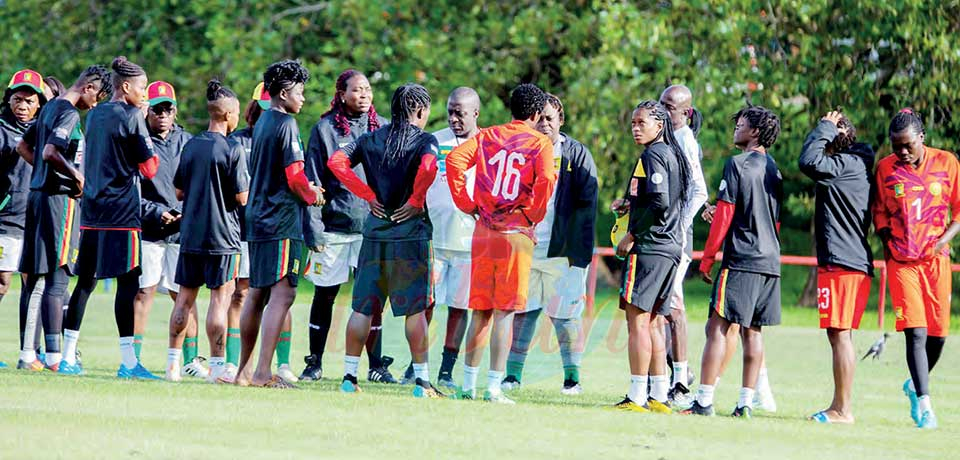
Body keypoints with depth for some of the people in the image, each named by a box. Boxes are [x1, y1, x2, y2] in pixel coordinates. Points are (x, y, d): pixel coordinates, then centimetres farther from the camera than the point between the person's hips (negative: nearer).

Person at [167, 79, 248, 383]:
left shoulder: (191, 146, 7)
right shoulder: (232, 149, -11)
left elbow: (179, 192, 13)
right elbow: (242, 198, -10)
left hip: (190, 233, 5)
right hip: (222, 236, -5)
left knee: (185, 297, 10)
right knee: (220, 298, -3)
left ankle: (173, 362, 12)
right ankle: (217, 366, -5)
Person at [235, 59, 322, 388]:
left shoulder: (263, 122, 16)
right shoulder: (286, 124, -11)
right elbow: (295, 176, -16)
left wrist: (303, 189, 14)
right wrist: (312, 196, 2)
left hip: (258, 217, 10)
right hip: (281, 220, -10)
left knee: (258, 293, 14)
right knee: (283, 293, -12)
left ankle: (245, 370, 19)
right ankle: (263, 372, -18)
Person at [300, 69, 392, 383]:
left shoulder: (383, 128, 6)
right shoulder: (325, 129, 0)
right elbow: (312, 182, -2)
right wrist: (313, 227, -8)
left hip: (373, 226, 2)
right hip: (334, 225, -2)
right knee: (324, 296, 5)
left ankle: (376, 365, 9)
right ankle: (315, 364, 15)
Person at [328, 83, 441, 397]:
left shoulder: (372, 139, 9)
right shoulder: (424, 140, -5)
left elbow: (336, 161, -2)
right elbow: (428, 168, -26)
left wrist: (369, 196, 2)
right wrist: (416, 201, -10)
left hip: (374, 233, 4)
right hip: (411, 235, -4)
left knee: (363, 307, 7)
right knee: (415, 309, 1)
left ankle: (349, 376, 6)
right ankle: (422, 380, 2)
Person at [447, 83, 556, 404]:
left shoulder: (487, 136, 10)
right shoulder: (540, 143, 0)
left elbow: (455, 160, -5)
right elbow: (546, 180, -17)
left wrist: (467, 204, 3)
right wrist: (532, 216, -3)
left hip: (483, 231, 4)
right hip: (517, 231, -4)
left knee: (480, 311, 11)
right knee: (505, 311, -2)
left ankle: (469, 383, 13)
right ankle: (494, 387, -5)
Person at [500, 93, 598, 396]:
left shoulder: (577, 155, 2)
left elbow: (587, 204, -2)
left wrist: (581, 250, -10)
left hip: (562, 249, -3)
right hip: (525, 247, 3)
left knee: (565, 314, 0)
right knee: (522, 311, 2)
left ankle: (572, 376, 6)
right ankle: (513, 373, 7)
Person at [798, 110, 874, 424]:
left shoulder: (846, 164, -13)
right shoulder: (856, 164, 17)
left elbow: (809, 163, -27)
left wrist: (825, 129, -16)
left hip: (842, 264, -10)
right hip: (856, 263, 10)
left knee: (840, 334, -9)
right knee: (838, 334, 14)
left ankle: (843, 409, -10)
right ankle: (840, 406, 18)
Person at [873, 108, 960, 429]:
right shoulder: (885, 168, 1)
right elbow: (880, 214, 11)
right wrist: (889, 247, -2)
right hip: (902, 260, -1)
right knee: (916, 332, -12)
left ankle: (916, 385, 31)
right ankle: (924, 404, -11)